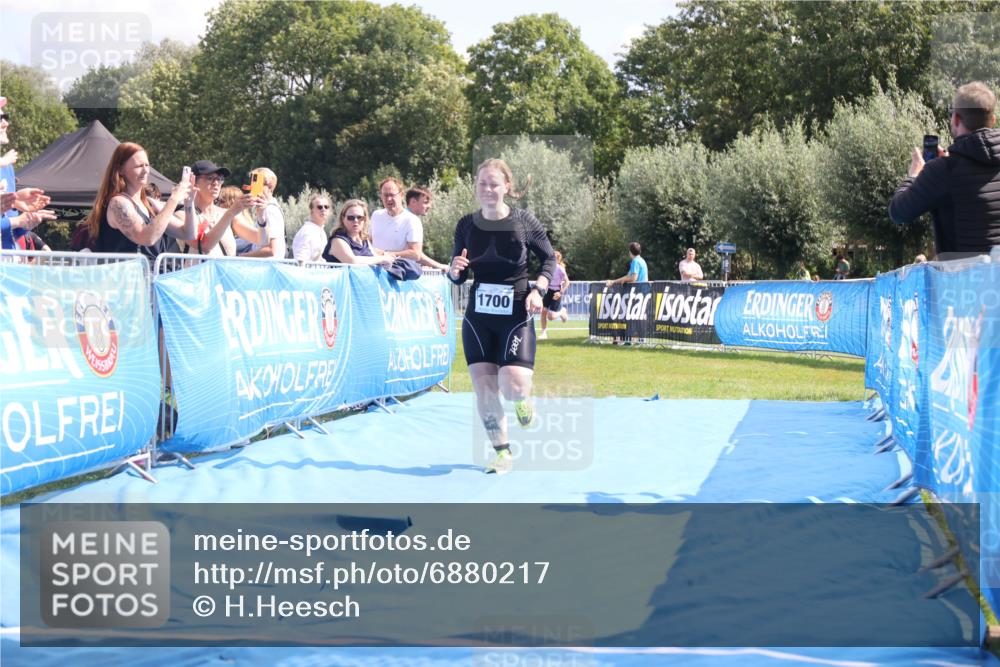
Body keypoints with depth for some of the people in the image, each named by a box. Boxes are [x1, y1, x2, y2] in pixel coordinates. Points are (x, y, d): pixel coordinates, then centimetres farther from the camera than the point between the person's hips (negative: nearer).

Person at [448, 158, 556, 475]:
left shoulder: (525, 221, -9)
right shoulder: (466, 225, -1)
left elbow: (549, 258, 4)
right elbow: (458, 277, 7)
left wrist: (538, 289, -11)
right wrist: (455, 270, -16)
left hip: (516, 315, -3)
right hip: (478, 317, 3)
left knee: (513, 386, -16)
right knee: (483, 387, -1)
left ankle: (522, 399, 23)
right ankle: (502, 453, 15)